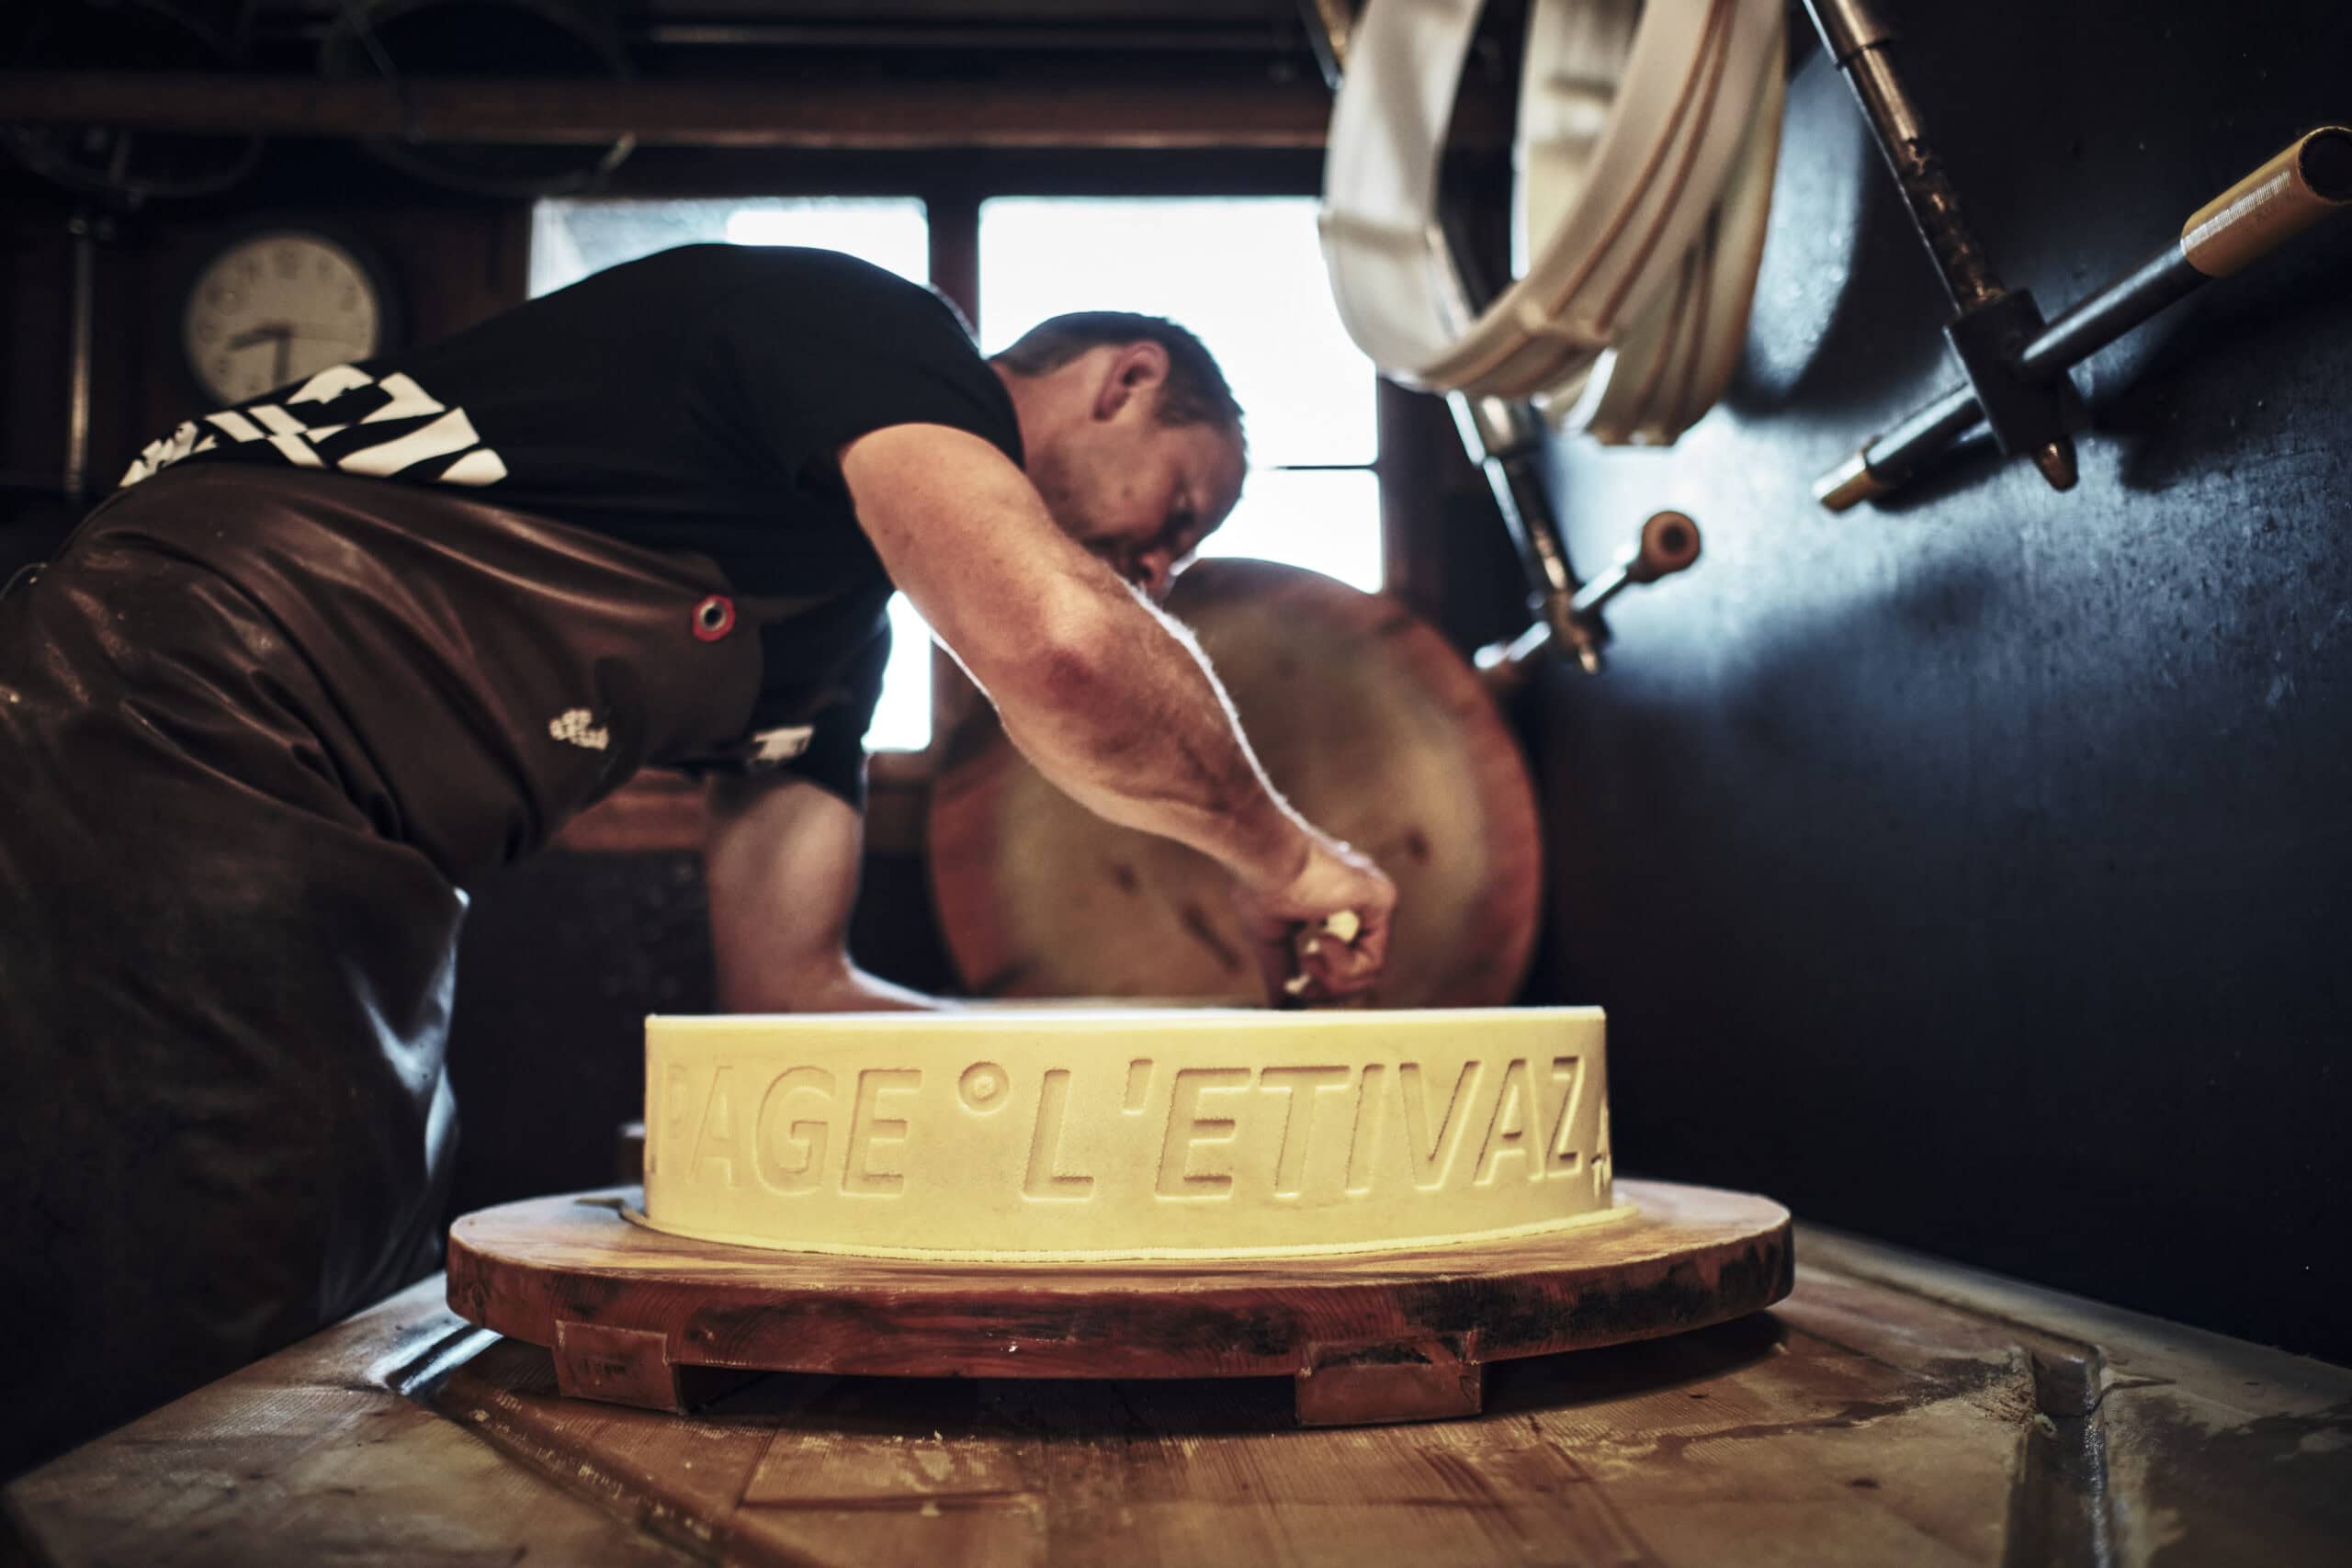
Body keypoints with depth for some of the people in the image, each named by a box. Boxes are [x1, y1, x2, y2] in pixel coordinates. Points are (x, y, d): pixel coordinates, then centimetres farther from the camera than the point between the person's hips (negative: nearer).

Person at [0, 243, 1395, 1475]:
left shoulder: (837, 631, 22)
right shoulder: (871, 328, -5)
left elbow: (792, 984, 16)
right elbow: (1059, 643, -25)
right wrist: (1278, 851, -7)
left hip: (339, 873, 10)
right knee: (198, 1399, -11)